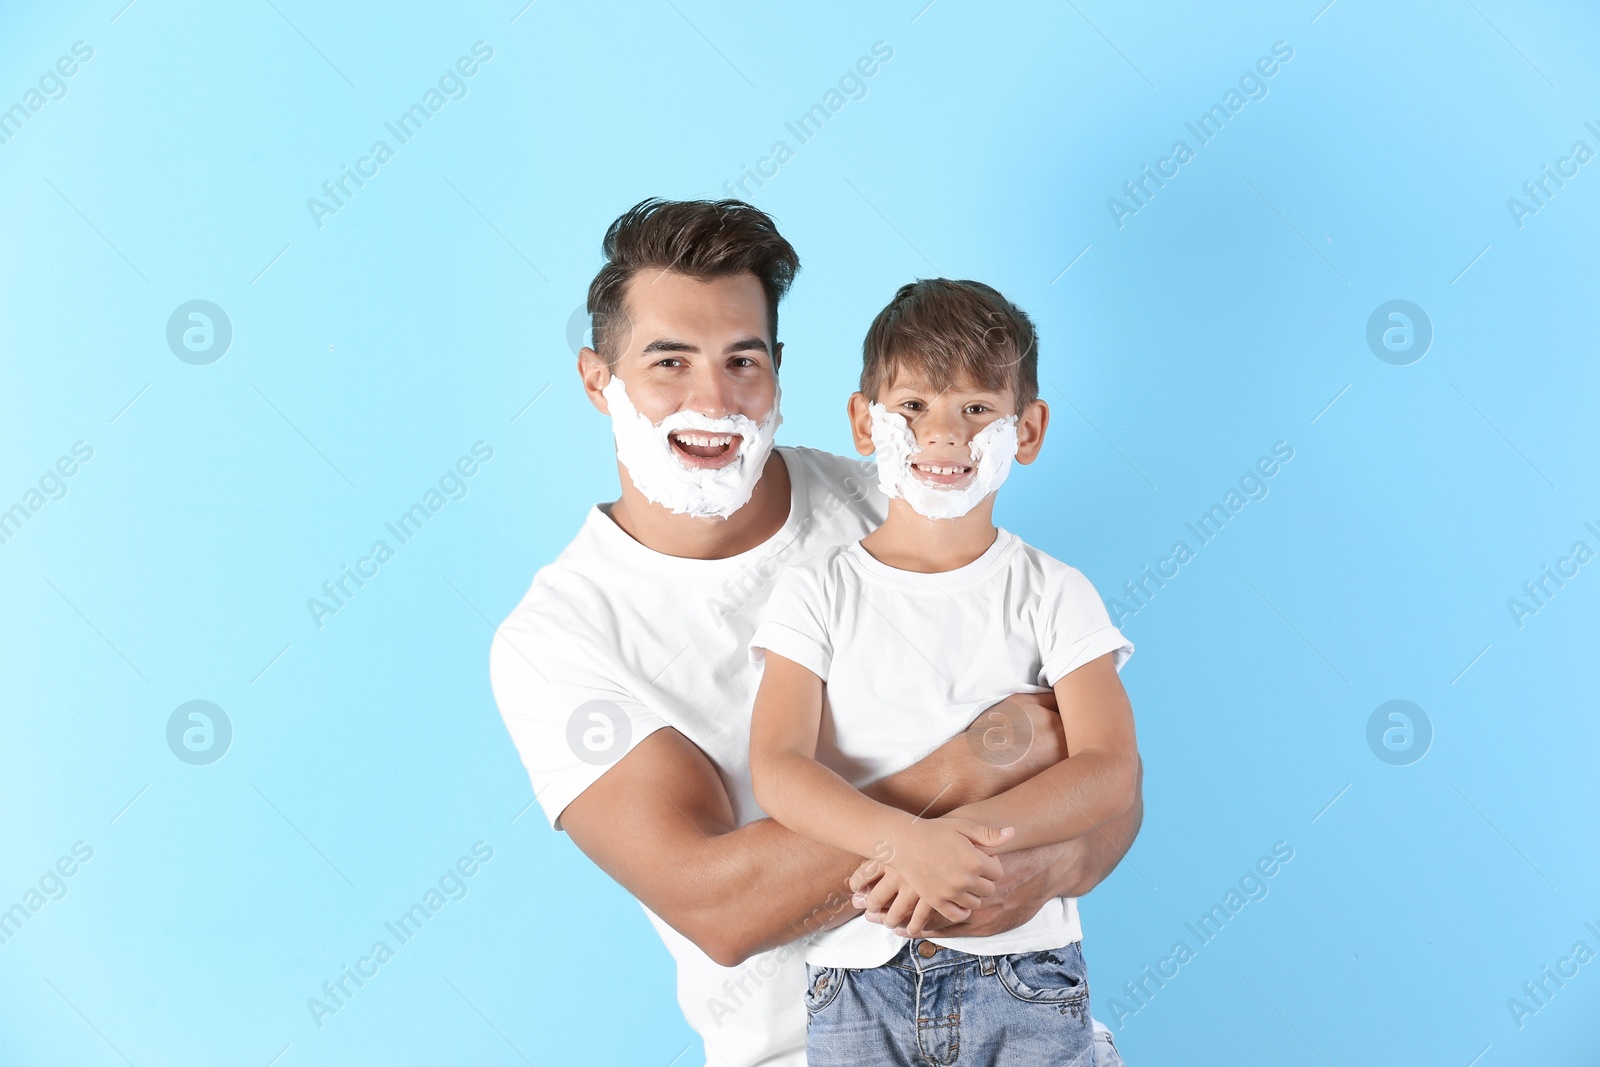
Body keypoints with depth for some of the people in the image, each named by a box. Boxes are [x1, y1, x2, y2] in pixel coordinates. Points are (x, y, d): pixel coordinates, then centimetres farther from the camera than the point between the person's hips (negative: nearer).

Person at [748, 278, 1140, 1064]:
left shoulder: (1052, 593, -1)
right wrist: (904, 841, -29)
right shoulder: (817, 593, -1)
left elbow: (1111, 768, -11)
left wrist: (976, 832, -27)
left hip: (1023, 974, 0)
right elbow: (777, 769, -12)